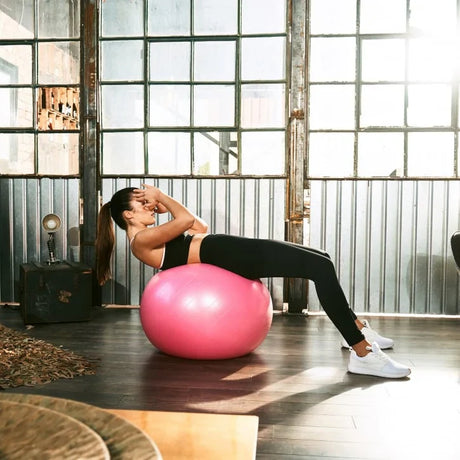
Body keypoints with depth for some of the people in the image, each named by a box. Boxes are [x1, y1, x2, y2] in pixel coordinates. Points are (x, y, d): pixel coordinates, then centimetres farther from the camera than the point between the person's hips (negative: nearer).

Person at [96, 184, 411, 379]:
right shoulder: (141, 240, -4)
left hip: (237, 252, 10)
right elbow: (188, 220, -14)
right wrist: (161, 196, 3)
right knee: (321, 267, -19)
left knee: (320, 260, 12)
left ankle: (357, 329, 20)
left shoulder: (153, 239, 24)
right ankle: (362, 353, -18)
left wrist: (162, 204, 25)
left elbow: (200, 228, 27)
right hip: (232, 256, -10)